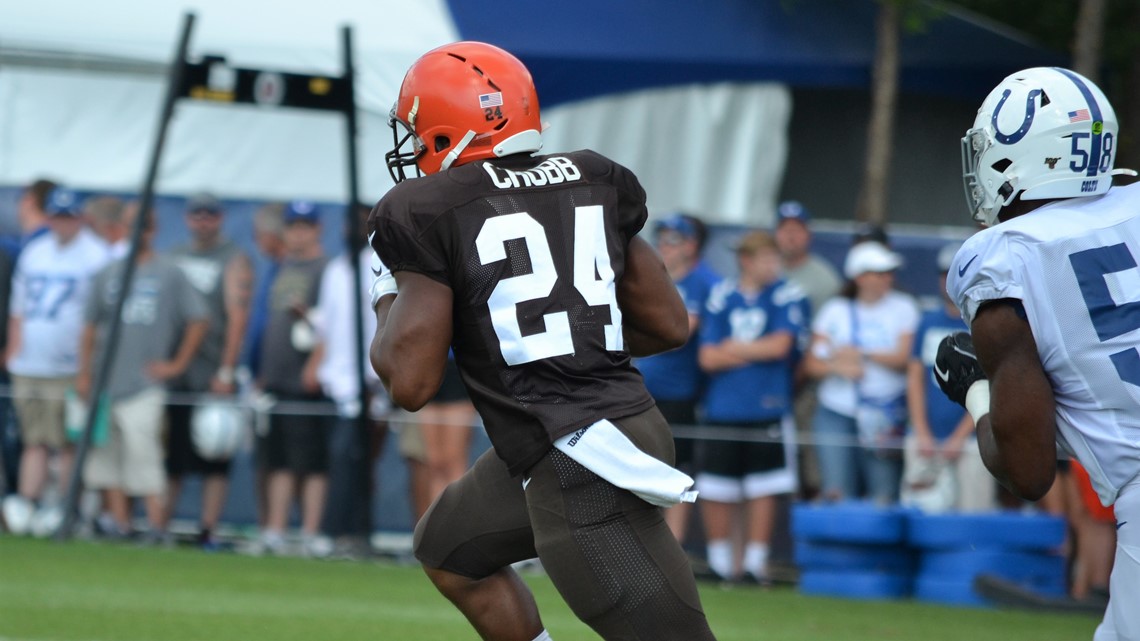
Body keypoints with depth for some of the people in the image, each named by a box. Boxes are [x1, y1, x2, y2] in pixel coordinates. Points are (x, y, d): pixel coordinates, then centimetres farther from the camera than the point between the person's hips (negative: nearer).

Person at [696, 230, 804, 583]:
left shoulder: (788, 296, 1)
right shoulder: (721, 297, 7)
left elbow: (780, 345, -10)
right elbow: (708, 358, 1)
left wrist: (735, 348, 1)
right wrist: (759, 352, -6)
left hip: (768, 408, -2)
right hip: (722, 407, 2)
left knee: (762, 488, -1)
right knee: (715, 490, 3)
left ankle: (755, 561, 5)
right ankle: (720, 562, 13)